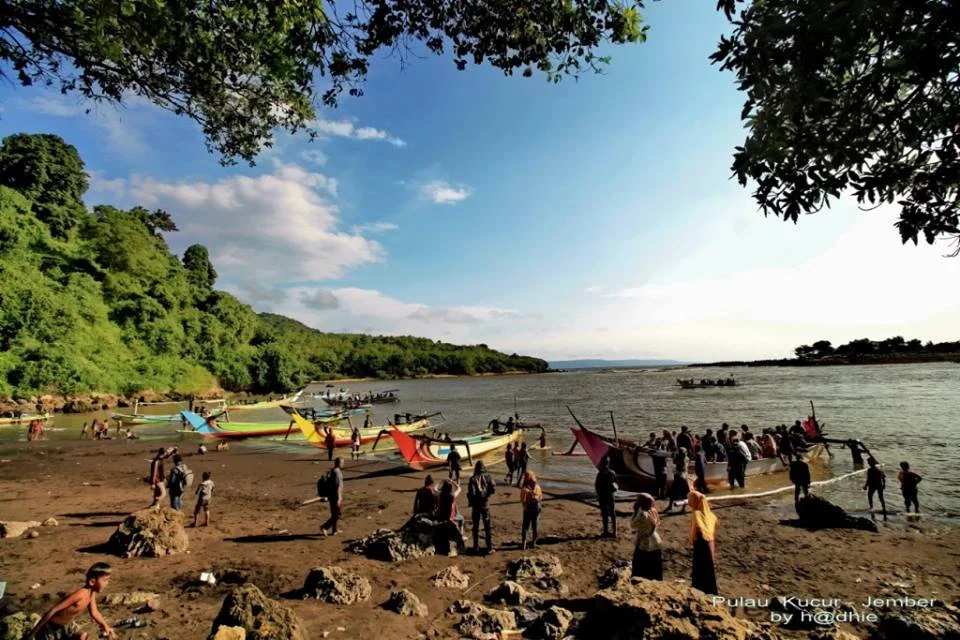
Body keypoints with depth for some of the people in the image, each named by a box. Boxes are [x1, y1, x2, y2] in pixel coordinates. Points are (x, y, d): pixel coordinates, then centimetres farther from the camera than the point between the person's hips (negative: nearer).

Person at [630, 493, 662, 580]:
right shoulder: (653, 511, 0)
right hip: (655, 544, 8)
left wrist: (636, 510, -16)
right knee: (654, 572, 18)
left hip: (644, 546, -7)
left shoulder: (643, 514, -25)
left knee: (641, 573, 7)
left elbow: (632, 524, -16)